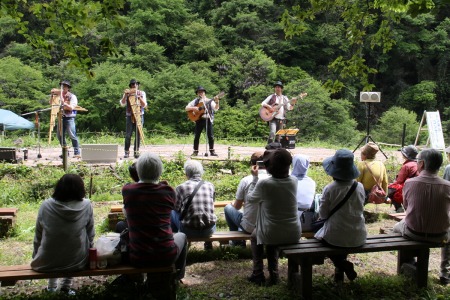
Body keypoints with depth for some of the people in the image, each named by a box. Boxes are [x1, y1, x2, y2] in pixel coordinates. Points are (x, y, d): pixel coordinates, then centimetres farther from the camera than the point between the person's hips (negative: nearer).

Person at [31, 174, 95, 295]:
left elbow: (38, 238, 1)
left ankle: (52, 287, 38)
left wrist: (36, 257, 17)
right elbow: (90, 236, -2)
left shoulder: (46, 205, -10)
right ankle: (65, 287, 29)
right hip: (77, 261, -1)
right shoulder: (86, 205, -12)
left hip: (47, 263, 1)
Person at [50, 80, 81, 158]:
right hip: (61, 117, 6)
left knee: (72, 135, -11)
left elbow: (71, 108, -11)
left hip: (69, 117, -6)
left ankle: (77, 153, -8)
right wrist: (52, 96, 3)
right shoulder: (60, 95, 15)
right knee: (59, 135, 7)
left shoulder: (72, 96, -1)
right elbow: (51, 103, 16)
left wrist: (64, 103, -24)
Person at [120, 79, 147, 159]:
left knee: (138, 135, 1)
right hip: (130, 116, -1)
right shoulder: (127, 93, 6)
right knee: (128, 135, -6)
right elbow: (122, 104, -4)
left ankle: (136, 152, 8)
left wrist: (139, 97, -15)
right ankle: (126, 152, 0)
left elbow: (144, 105, 0)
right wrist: (125, 95, -17)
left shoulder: (142, 93, 7)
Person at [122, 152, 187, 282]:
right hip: (166, 257, -1)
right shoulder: (168, 191, -10)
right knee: (181, 236, 33)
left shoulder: (127, 190, -7)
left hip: (137, 259, 1)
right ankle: (178, 275, 52)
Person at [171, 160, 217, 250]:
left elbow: (176, 208, 4)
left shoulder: (181, 187, -8)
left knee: (172, 212, 23)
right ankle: (208, 243, 40)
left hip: (189, 231, -2)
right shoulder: (210, 185, 2)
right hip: (209, 230, 3)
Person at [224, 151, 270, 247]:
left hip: (250, 227, -4)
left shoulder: (246, 180, -15)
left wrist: (233, 204, 21)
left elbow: (237, 207, -4)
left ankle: (237, 241, 34)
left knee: (228, 208, 23)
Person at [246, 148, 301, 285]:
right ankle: (273, 274, 34)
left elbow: (250, 199, 0)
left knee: (255, 236, 31)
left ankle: (258, 274, 29)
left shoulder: (264, 184, -19)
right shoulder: (294, 181, -7)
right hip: (294, 234, 4)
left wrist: (255, 177, 6)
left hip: (271, 234, -4)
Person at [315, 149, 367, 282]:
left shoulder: (329, 189, -17)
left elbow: (323, 214, -8)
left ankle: (342, 265, 8)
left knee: (319, 235, 28)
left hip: (335, 236, -4)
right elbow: (360, 209, 9)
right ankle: (341, 268, 31)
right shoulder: (359, 187, -6)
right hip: (358, 237, 4)